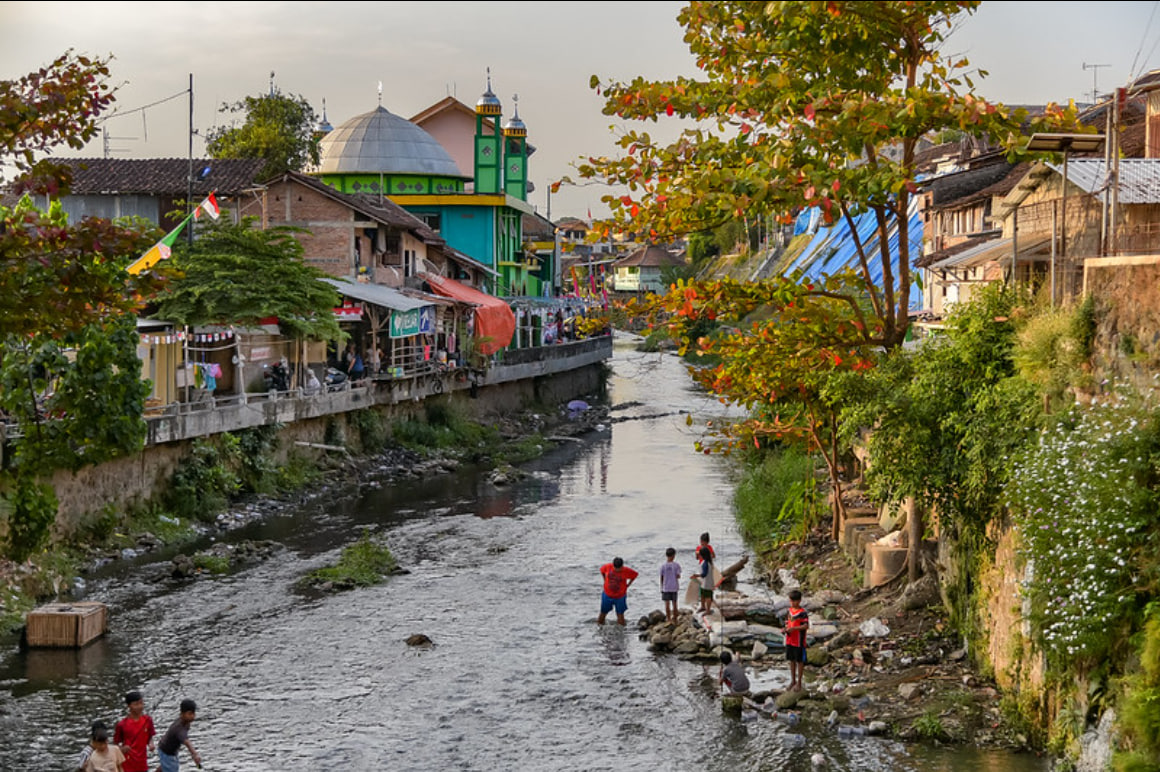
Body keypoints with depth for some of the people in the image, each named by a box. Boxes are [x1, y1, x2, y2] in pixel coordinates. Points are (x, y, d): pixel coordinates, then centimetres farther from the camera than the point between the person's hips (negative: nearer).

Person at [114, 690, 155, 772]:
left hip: (142, 764, 4)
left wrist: (151, 744, -14)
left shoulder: (147, 720, -4)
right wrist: (122, 749, -24)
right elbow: (116, 744, -3)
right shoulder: (122, 724, -13)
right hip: (127, 764, -3)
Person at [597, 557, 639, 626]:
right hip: (607, 595, 2)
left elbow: (635, 574, 0)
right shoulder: (608, 567, -15)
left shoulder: (626, 571, -18)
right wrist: (605, 581, 4)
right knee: (603, 613, 13)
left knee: (620, 614, 4)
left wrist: (628, 584, -3)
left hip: (620, 597, -2)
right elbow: (602, 570, 7)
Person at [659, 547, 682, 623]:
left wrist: (661, 588, 9)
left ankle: (669, 619, 7)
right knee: (674, 604, 8)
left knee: (667, 604, 5)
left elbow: (661, 578, -1)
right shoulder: (676, 565, -8)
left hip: (666, 588, 0)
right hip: (674, 588, 0)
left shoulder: (663, 565, -5)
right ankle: (674, 620, 13)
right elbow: (678, 576, -9)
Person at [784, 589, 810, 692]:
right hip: (789, 640, 6)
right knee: (791, 660, 15)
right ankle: (793, 681, 28)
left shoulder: (803, 613, -14)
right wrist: (786, 629, -6)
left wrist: (794, 628, -30)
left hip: (799, 641, -6)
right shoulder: (790, 611, 7)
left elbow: (806, 626, -21)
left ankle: (799, 683, 14)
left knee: (800, 661, 5)